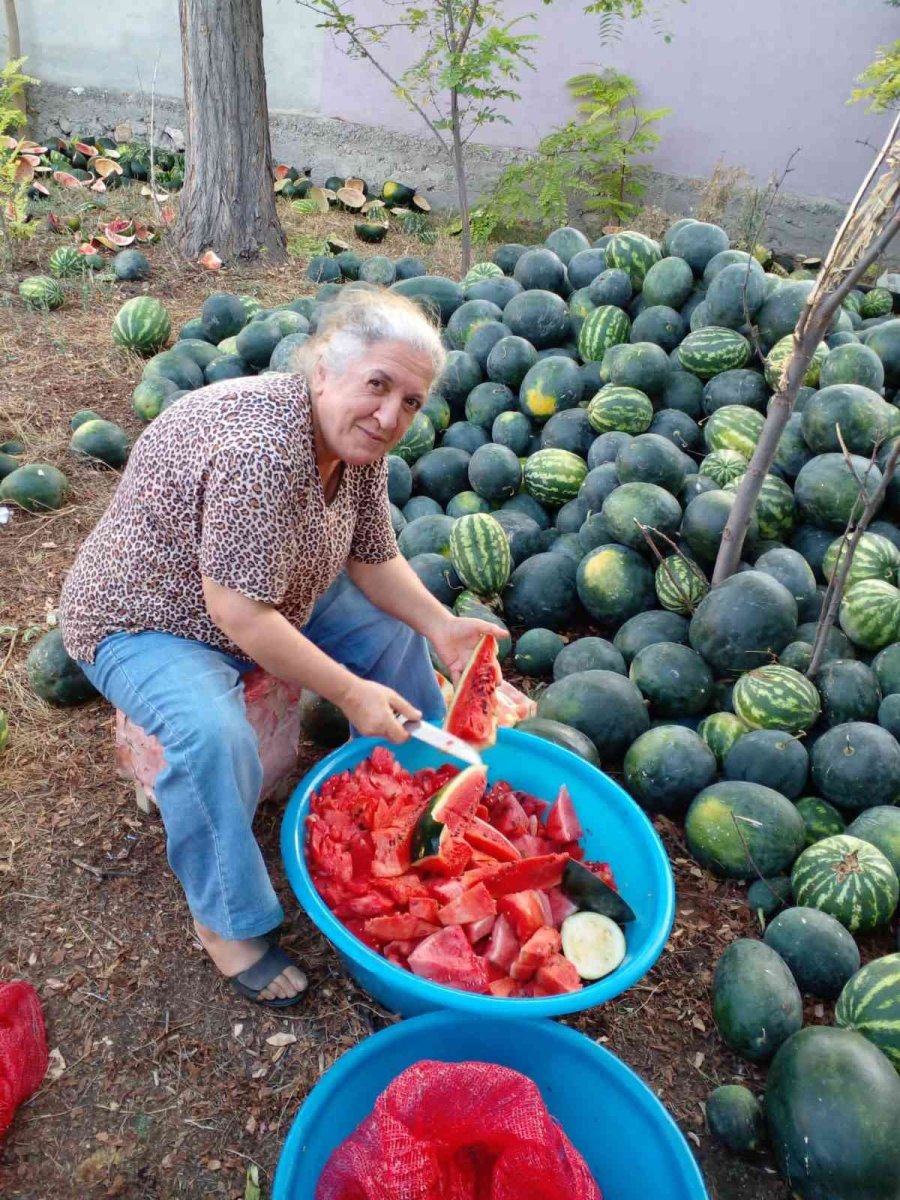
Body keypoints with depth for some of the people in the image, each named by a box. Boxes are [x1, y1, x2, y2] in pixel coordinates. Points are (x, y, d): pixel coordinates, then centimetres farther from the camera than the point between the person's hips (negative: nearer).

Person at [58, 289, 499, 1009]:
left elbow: (375, 559, 0)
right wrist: (350, 692, -29)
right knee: (213, 735, -34)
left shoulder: (358, 440, -8)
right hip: (148, 621, -8)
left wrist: (441, 625, -16)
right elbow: (238, 613, -35)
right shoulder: (260, 449, -36)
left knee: (395, 631, 5)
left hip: (274, 596, 9)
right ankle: (230, 923, -9)